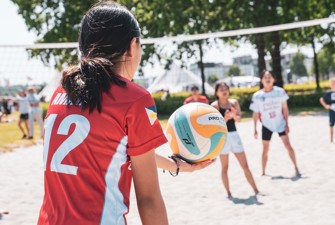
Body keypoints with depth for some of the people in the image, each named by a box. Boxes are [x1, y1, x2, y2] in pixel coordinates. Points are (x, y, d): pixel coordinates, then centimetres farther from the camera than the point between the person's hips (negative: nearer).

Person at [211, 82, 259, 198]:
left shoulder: (234, 102, 5)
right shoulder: (215, 105, -6)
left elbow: (239, 118, -7)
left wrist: (234, 115, -29)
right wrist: (225, 118, -30)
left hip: (234, 135, 4)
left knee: (245, 165, 5)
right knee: (224, 167, 5)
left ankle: (256, 190, 10)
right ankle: (228, 192, 14)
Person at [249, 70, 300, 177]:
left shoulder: (280, 91, -9)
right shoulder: (257, 96, -10)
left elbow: (285, 108, -2)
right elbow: (255, 113, -2)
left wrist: (287, 124, -4)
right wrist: (255, 129, -1)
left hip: (280, 123, 0)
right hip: (266, 125, 0)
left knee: (288, 145, -5)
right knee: (265, 149, 5)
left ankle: (296, 168, 3)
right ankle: (263, 172, 16)